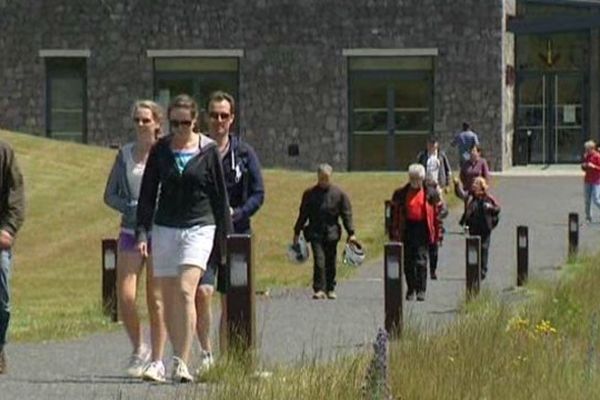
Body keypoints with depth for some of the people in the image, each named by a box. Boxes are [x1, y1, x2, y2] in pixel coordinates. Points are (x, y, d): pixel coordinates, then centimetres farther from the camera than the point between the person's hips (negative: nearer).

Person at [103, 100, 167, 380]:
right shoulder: (125, 154, 8)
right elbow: (109, 195, 10)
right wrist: (131, 208, -7)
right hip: (131, 232, 3)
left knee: (156, 299, 0)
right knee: (125, 296, -4)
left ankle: (157, 360, 8)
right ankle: (138, 349, 19)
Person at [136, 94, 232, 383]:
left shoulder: (208, 151, 1)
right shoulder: (160, 150, 6)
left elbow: (220, 196, 6)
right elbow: (147, 193, 8)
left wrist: (223, 237, 6)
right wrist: (142, 232, -1)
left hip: (199, 228, -3)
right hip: (165, 228, 3)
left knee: (186, 291, -18)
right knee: (168, 299, 5)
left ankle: (182, 363, -21)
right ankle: (179, 357, 18)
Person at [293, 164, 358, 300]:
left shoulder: (339, 194, 5)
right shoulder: (309, 194, 5)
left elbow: (346, 214, 5)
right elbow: (303, 214, 11)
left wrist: (351, 233, -1)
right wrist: (297, 233, 12)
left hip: (331, 233, 1)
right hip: (315, 233, -1)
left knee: (330, 263, 6)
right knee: (319, 260, -12)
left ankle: (330, 289, 19)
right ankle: (319, 289, -12)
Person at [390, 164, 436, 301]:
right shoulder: (401, 194, 6)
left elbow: (437, 212, 5)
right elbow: (395, 213, 6)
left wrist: (437, 233, 1)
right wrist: (394, 233, 0)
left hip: (422, 229, -2)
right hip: (407, 229, 2)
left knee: (421, 261, -7)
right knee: (408, 262, 6)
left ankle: (421, 290, -2)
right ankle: (411, 289, 19)